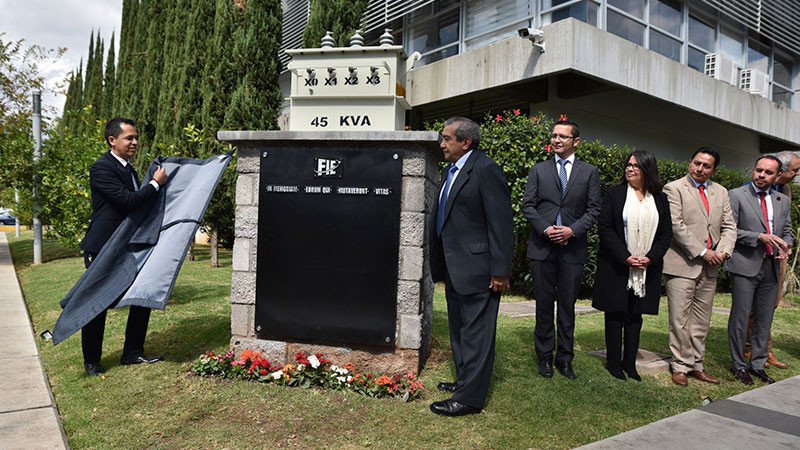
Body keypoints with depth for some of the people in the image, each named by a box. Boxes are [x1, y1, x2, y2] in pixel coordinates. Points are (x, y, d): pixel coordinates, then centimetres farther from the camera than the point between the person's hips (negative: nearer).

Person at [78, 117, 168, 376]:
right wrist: (156, 183, -15)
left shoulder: (128, 169, 14)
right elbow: (128, 200, -24)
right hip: (102, 250, -8)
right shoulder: (102, 168, -15)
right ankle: (91, 361, 19)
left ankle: (132, 353, 20)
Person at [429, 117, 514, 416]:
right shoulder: (451, 170, 15)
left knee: (475, 333, -1)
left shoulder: (486, 170, -13)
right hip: (454, 268, 10)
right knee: (459, 331, 20)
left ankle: (470, 397, 8)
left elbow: (501, 223, -17)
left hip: (476, 268, -10)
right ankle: (464, 380, 35)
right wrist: (440, 264, 17)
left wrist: (500, 271, -19)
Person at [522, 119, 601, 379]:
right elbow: (528, 205, 3)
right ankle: (545, 357, 18)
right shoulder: (539, 170, 9)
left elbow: (594, 209, 2)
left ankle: (565, 358, 19)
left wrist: (572, 230, -13)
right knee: (544, 304, 6)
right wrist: (545, 229, -11)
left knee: (567, 305, 6)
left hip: (573, 248, 0)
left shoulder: (589, 172, 8)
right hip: (542, 247, 0)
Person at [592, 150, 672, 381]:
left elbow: (666, 233, 7)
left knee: (635, 316, 8)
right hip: (616, 266, -2)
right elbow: (604, 228, -7)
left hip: (647, 269, 3)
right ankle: (613, 363, 13)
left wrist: (650, 258, -8)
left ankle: (630, 363, 18)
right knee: (615, 315, 3)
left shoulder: (660, 199, 9)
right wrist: (625, 257, -14)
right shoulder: (614, 194, 0)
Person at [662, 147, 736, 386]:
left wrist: (723, 252, -6)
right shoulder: (674, 189, -4)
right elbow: (676, 226, -12)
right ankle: (681, 366, 9)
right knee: (680, 319, -2)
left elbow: (729, 227, 12)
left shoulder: (720, 192, 15)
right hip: (682, 264, -5)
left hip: (709, 267, 6)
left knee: (701, 321, 11)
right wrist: (702, 252, -14)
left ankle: (697, 365, 21)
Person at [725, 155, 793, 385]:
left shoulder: (782, 200, 14)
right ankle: (738, 365, 12)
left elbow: (787, 231, 20)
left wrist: (786, 246, -2)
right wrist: (760, 237, -17)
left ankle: (758, 364, 23)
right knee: (740, 316, 0)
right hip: (745, 265, -5)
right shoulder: (736, 195, -3)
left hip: (770, 267, 5)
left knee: (765, 318, 11)